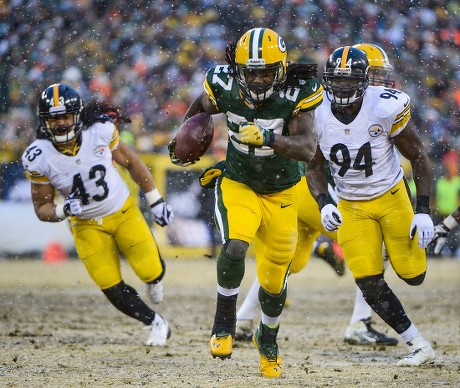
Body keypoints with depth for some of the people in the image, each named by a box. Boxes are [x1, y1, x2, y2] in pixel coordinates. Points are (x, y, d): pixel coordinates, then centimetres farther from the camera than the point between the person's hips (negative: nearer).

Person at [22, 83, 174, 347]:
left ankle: (154, 279, 32)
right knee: (112, 288, -5)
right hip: (87, 225, 0)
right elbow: (42, 207, -8)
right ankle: (156, 324, 19)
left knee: (151, 271, -7)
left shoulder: (100, 131, -20)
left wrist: (157, 202, 1)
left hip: (124, 212, 0)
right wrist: (62, 211, -32)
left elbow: (132, 162, -3)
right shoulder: (39, 159, -20)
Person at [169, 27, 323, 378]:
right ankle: (224, 323, -9)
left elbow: (307, 149, -37)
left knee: (274, 282, 10)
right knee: (235, 247, -30)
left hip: (281, 194, 0)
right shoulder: (224, 88, -18)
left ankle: (268, 340, 40)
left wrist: (267, 138, -50)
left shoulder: (295, 96, -24)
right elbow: (201, 108, 7)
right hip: (238, 185, 0)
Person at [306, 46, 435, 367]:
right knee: (369, 284, -10)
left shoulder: (384, 108, -23)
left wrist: (423, 211, -15)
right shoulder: (318, 116, -14)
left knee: (413, 275, 2)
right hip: (351, 207, 2)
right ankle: (419, 346, 3)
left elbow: (418, 156, -12)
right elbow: (314, 167, 2)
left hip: (391, 197, -2)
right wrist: (324, 204, -16)